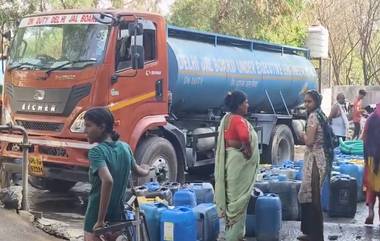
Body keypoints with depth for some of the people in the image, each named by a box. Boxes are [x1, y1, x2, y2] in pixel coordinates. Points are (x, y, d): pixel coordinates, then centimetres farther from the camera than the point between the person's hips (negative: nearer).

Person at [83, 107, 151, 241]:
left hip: (96, 218, -7)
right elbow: (137, 171, 20)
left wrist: (100, 220, -28)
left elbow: (107, 180, -34)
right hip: (117, 216, 7)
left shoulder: (96, 151, -18)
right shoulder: (125, 147, 2)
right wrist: (146, 170, 44)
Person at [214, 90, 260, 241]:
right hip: (238, 162, -10)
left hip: (228, 160, 10)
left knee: (232, 196, 15)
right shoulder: (239, 120, -18)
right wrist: (247, 149, -22)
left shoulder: (227, 118, 12)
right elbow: (245, 136, -37)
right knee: (238, 198, -3)